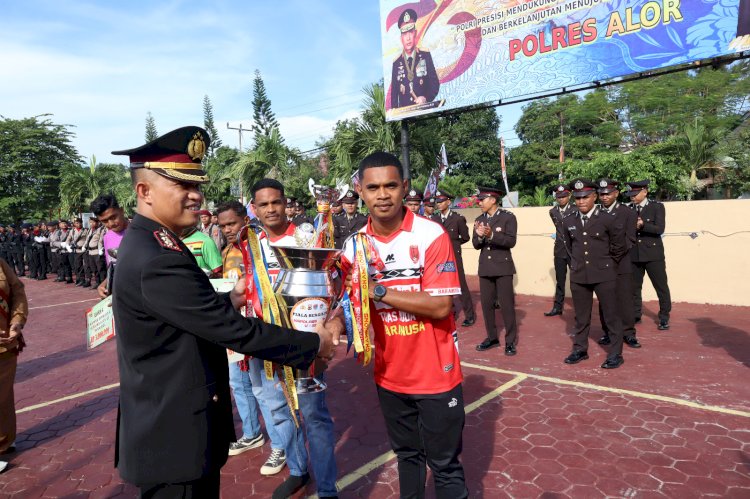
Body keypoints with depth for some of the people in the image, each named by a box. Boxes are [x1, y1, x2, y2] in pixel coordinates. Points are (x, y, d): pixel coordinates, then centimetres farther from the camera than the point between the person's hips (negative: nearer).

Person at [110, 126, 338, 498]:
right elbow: (231, 329, -26)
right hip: (175, 434, -10)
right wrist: (313, 343, -17)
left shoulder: (148, 243, 6)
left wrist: (228, 300, 9)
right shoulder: (157, 259, -27)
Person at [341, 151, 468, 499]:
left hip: (435, 374, -4)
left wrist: (379, 290, -25)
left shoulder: (430, 235, -17)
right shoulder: (356, 244, -4)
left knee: (444, 464, 13)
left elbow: (441, 305, -22)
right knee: (406, 455, 25)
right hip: (390, 374, 4)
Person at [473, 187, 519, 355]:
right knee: (487, 304, 9)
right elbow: (476, 245, 6)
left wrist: (492, 235, -27)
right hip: (485, 268, 5)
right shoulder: (479, 219, 9)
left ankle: (510, 341, 8)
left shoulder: (508, 217, -5)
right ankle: (492, 337, 22)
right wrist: (479, 236, -16)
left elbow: (511, 241, -15)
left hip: (503, 267, -5)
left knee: (507, 304, -2)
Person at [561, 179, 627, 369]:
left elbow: (619, 246, 4)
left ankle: (615, 354, 16)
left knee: (611, 315, 5)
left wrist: (609, 264, 10)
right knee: (581, 316, 13)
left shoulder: (608, 219, -8)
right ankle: (580, 349, 26)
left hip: (604, 275, -3)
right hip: (578, 275, 3)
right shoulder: (568, 221, 2)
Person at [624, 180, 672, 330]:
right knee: (633, 286, 11)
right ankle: (635, 315, 25)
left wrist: (642, 225, -27)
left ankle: (664, 317, 18)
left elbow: (660, 229, -14)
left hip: (653, 254, -3)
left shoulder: (657, 207, -2)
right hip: (633, 254, 3)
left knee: (661, 287, 4)